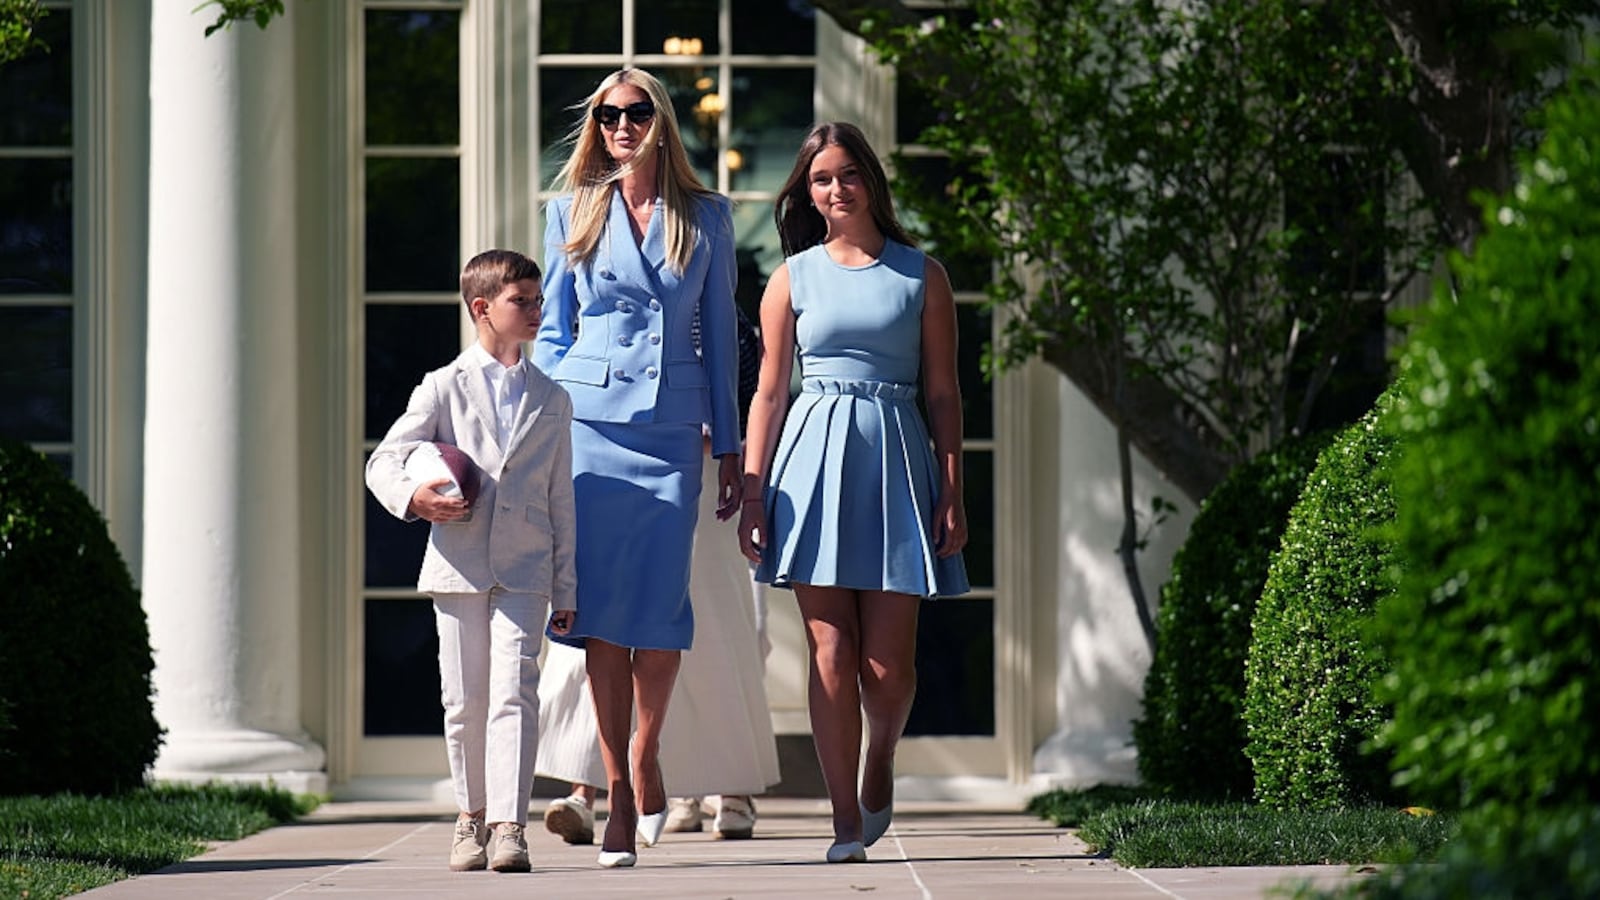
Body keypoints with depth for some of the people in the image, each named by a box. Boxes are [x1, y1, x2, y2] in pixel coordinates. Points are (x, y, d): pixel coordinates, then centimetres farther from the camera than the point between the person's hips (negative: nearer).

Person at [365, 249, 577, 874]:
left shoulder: (551, 400, 12)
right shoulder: (444, 388, 6)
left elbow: (561, 500, 13)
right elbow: (383, 462, 6)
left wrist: (566, 588, 10)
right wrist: (411, 496, -17)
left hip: (525, 570, 0)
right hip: (458, 565, 0)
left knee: (514, 691, -13)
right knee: (464, 699, 6)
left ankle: (510, 826, -17)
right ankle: (471, 815, 22)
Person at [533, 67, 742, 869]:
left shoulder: (705, 218, 10)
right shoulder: (572, 211, 10)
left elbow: (718, 334, 12)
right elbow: (552, 330, 12)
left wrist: (730, 446, 9)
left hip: (672, 426, 0)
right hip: (589, 419, 0)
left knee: (661, 602, -7)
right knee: (602, 602, -6)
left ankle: (644, 755, 18)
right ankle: (618, 794, -2)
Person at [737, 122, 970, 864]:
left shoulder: (921, 275, 7)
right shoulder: (793, 277, 9)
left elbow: (943, 392, 6)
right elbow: (769, 392, 8)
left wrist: (953, 495, -1)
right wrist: (752, 496, 1)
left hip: (896, 460, 0)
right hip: (814, 463, 0)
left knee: (888, 663, -3)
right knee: (832, 654, -5)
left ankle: (879, 764, 28)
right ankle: (847, 822, 0)